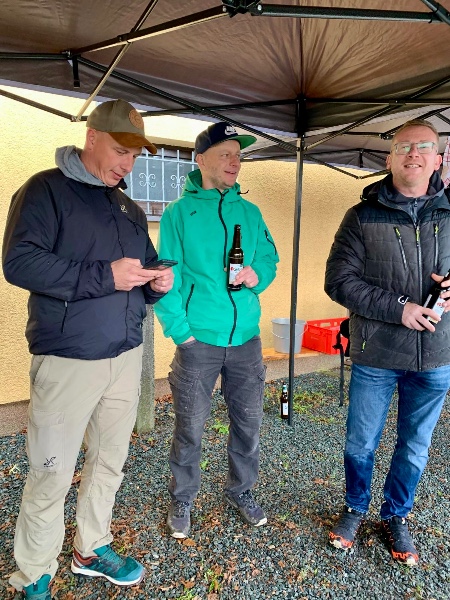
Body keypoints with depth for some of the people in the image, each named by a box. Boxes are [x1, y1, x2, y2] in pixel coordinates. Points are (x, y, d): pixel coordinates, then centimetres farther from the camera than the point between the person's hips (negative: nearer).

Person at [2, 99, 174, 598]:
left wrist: (157, 283, -5)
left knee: (109, 462, 16)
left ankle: (91, 549, 38)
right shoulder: (46, 189, -4)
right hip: (68, 359, -6)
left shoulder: (131, 211, 16)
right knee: (51, 474, 4)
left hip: (127, 356, 6)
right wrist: (105, 276, -22)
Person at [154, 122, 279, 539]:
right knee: (190, 427, 9)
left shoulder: (250, 212, 9)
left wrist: (258, 274, -11)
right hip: (198, 339, -3)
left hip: (246, 337, 4)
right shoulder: (178, 212, -3)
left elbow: (270, 258, 12)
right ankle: (182, 498, 34)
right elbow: (166, 276, -7)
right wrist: (180, 329, -14)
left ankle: (240, 490, 40)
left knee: (248, 422, 15)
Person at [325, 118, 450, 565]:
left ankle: (395, 516, 43)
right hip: (375, 356, -2)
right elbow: (339, 281, -10)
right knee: (361, 443, 14)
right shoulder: (363, 216, -3)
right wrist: (398, 307, -18)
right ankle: (355, 508, 41)